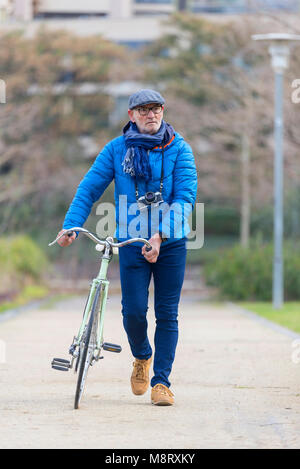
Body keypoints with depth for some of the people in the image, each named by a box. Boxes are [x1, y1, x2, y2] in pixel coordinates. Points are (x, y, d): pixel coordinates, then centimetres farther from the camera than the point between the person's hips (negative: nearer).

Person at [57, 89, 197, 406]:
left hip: (171, 244, 0)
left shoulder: (179, 150, -2)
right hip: (132, 243, 0)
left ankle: (161, 381, 7)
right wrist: (70, 226, -12)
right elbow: (89, 189, 2)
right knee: (133, 311, -7)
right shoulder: (117, 149, 2)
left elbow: (186, 196, -11)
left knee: (167, 314, 0)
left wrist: (161, 234, -22)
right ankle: (142, 357, 24)